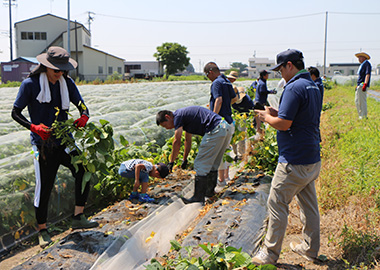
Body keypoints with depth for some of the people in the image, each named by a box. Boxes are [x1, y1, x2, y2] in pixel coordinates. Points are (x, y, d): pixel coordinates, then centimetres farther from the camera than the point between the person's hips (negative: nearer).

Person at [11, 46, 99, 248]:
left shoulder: (67, 83, 6)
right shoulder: (30, 84, -6)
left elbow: (82, 106, 7)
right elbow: (15, 113, -3)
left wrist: (83, 118, -18)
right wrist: (34, 127, -20)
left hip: (64, 141, 4)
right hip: (43, 144, -4)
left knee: (83, 169, -16)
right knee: (44, 187, 0)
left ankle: (78, 217, -4)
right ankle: (42, 230, 19)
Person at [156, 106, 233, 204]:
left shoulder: (178, 116, -3)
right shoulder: (184, 115, 25)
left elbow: (177, 142, -2)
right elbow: (188, 141, 33)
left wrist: (171, 162, 7)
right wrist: (185, 160, 39)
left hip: (216, 131, -10)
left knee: (201, 165, -2)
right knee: (212, 164, 21)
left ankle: (198, 197, 2)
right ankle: (210, 190, 33)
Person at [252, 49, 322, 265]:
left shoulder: (294, 88, -18)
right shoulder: (314, 86, 13)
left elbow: (284, 124, -22)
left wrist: (266, 117, -3)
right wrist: (277, 113, 13)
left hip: (294, 162, -9)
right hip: (313, 158, 10)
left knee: (277, 205, 1)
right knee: (309, 205, 18)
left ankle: (270, 253, 11)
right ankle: (311, 249, 30)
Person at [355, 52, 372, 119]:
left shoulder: (367, 63, -8)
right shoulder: (362, 65, 21)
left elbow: (368, 74, -18)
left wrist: (365, 85, -26)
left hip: (363, 85, -10)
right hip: (359, 86, 10)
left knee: (362, 102, -10)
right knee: (357, 101, 11)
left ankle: (364, 117, -7)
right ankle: (360, 116, 16)